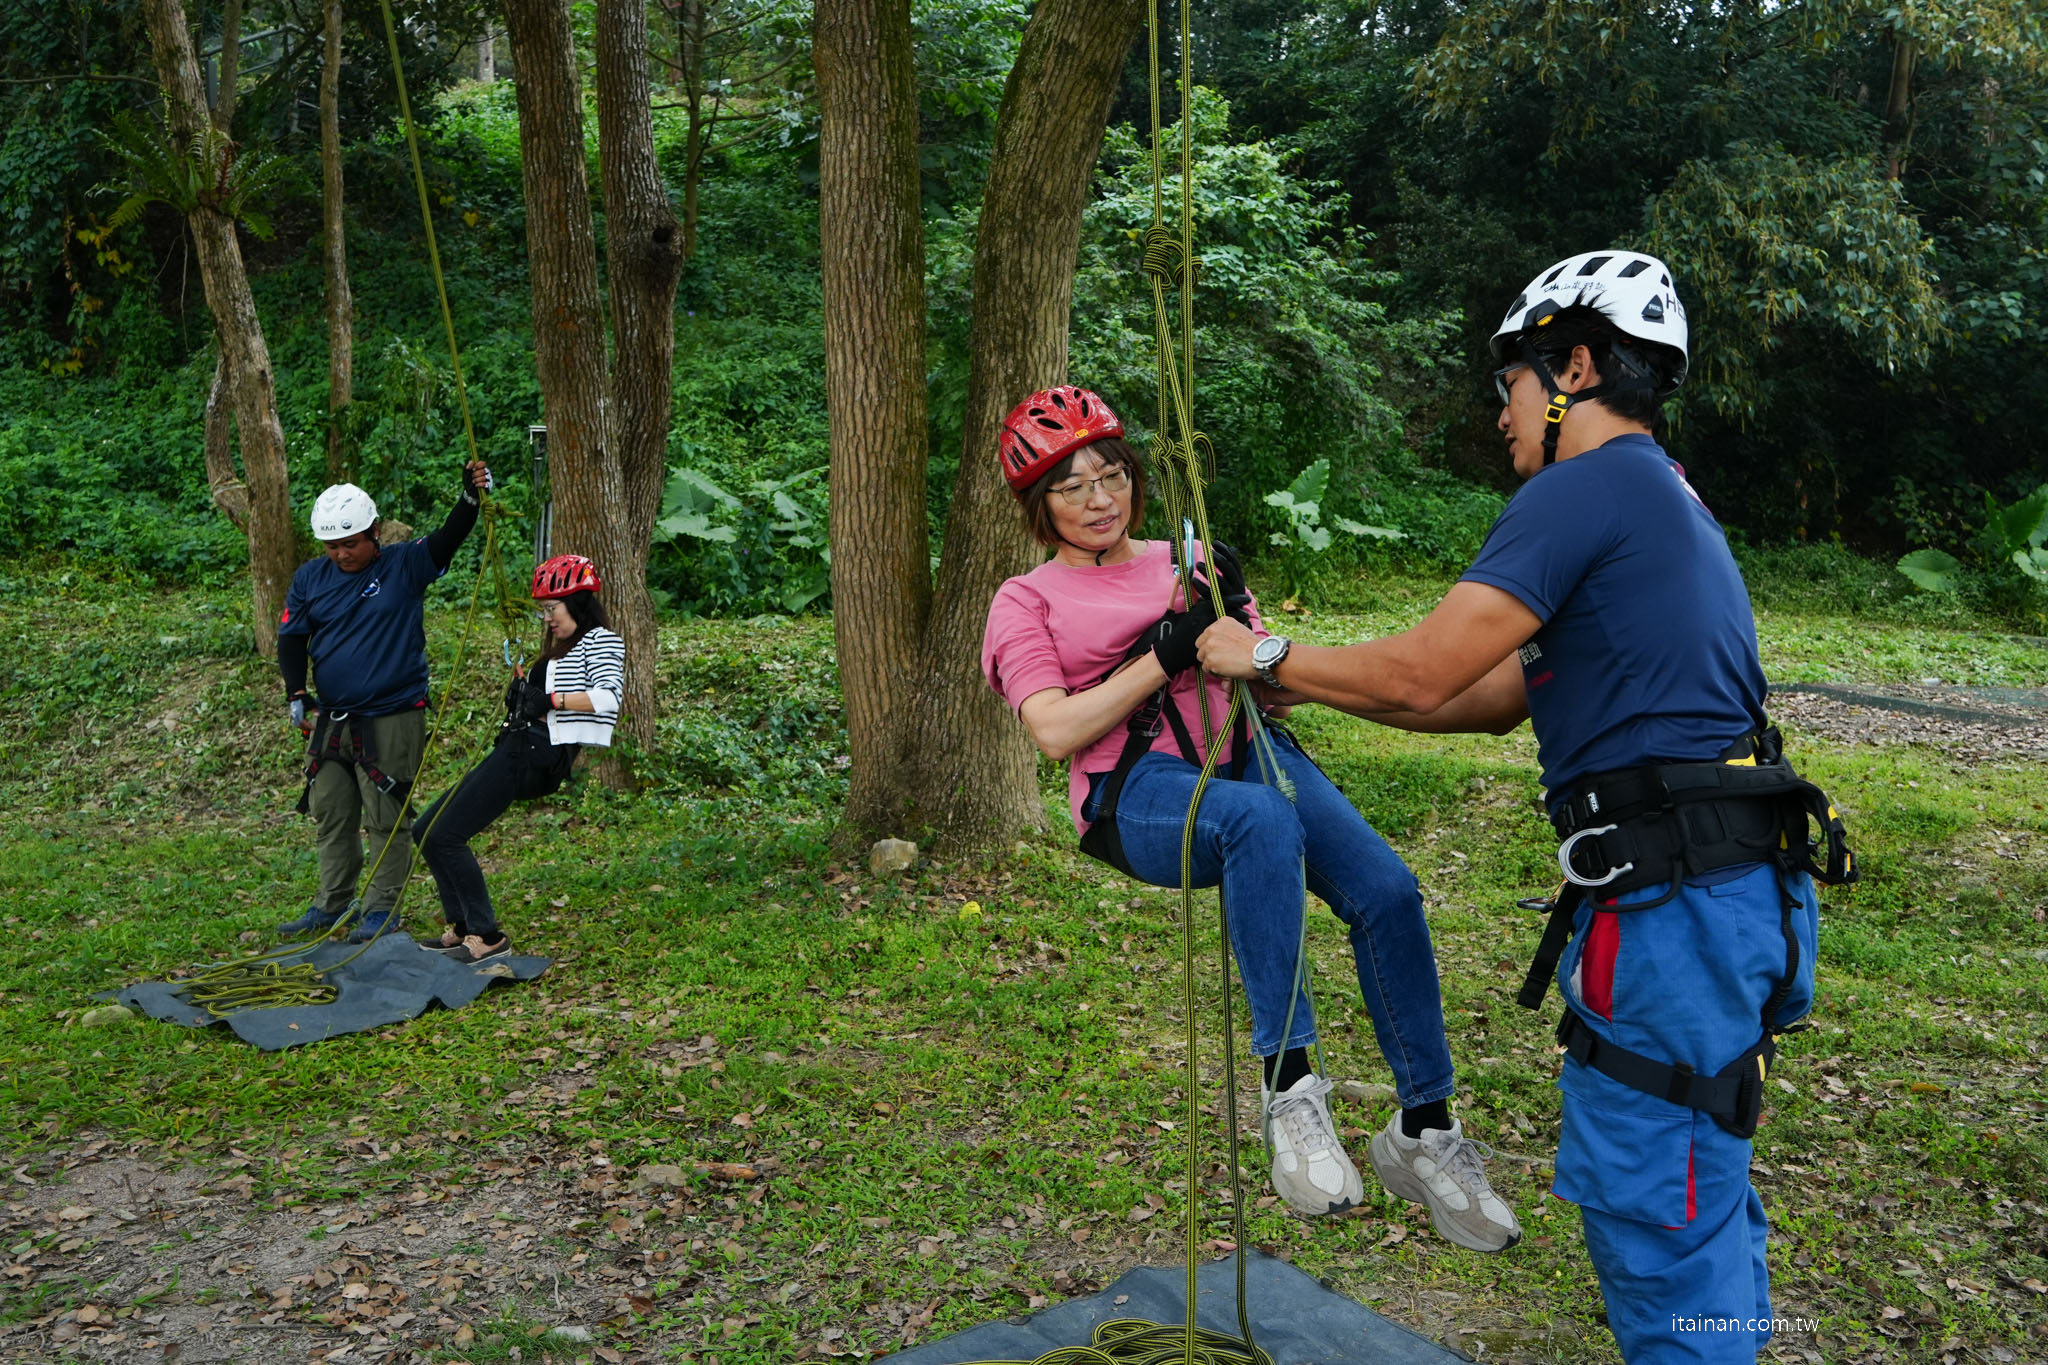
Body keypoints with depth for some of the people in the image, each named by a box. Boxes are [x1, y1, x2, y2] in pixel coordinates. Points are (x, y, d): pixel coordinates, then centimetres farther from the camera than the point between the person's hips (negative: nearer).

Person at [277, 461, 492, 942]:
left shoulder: (405, 565, -5)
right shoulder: (310, 578, 7)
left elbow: (449, 538, -19)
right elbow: (291, 637, 11)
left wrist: (471, 497, -38)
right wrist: (296, 693, -2)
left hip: (393, 719, -5)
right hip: (330, 719, 5)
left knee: (385, 820, 1)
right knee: (330, 816, 13)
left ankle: (382, 909, 12)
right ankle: (331, 905, 27)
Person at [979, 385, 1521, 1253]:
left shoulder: (1186, 564, 22)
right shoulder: (1025, 603, 12)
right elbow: (1057, 732, -6)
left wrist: (1235, 623, -4)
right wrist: (1168, 651, -11)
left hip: (1246, 750, 4)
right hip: (1137, 789, -4)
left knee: (1386, 890, -20)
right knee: (1261, 819, -38)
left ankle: (1424, 1134, -5)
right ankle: (1289, 1090, -33)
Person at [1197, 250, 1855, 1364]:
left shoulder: (1584, 489, -11)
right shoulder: (1669, 500, 22)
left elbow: (1420, 676, -16)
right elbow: (1496, 698, 21)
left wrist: (1269, 658, 0)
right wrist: (1305, 685, 18)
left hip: (1669, 900, -10)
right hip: (1731, 890, 10)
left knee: (1648, 1203, 0)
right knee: (1697, 1181, 22)